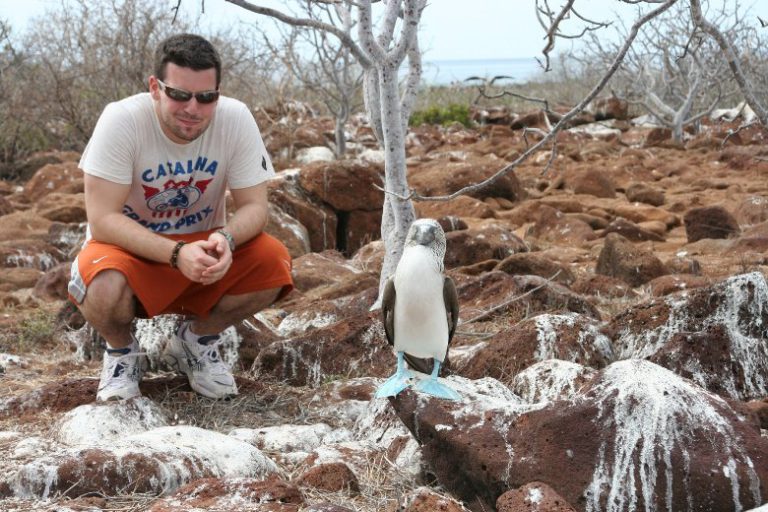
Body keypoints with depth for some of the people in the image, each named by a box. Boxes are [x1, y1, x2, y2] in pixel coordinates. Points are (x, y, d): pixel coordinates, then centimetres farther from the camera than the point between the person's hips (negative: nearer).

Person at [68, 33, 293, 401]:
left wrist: (225, 239, -36)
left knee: (274, 264, -24)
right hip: (131, 248, -3)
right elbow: (102, 220, -25)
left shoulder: (236, 119, -17)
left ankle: (196, 340, 5)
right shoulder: (122, 120, -24)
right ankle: (122, 352, 2)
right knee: (105, 289, -36)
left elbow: (254, 206, -12)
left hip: (202, 248, 3)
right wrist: (178, 254, -38)